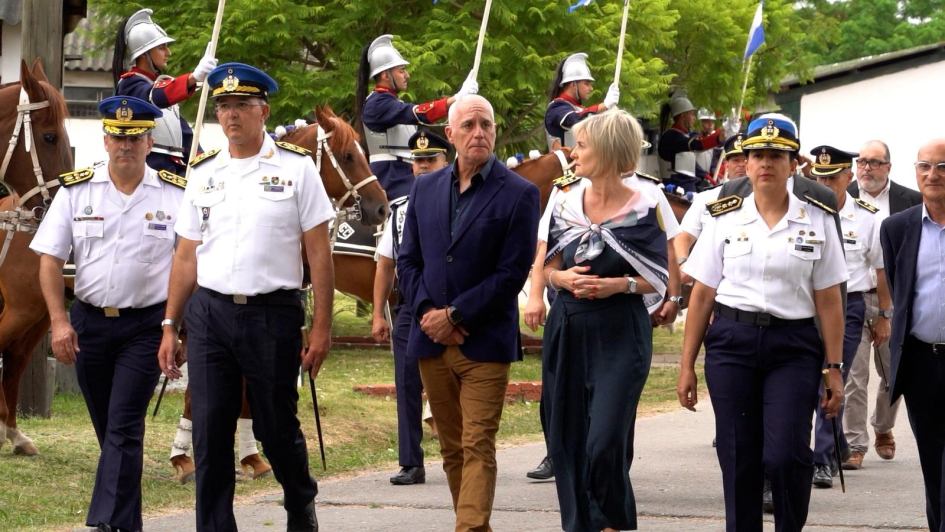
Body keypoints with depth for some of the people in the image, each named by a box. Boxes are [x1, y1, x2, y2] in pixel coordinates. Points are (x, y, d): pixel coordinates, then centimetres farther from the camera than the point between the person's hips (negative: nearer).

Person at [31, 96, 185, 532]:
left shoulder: (176, 196, -2)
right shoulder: (76, 190, 2)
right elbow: (49, 259, 1)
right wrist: (59, 321, -8)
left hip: (146, 327, -3)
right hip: (88, 323, 3)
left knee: (123, 429, -11)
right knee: (107, 429, 11)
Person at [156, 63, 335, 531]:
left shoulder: (296, 168, 0)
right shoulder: (203, 173, 10)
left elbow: (319, 253, -2)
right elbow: (186, 256, 13)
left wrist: (321, 328, -7)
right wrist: (170, 326, 8)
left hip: (273, 314, -3)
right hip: (209, 313, 3)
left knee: (276, 429, 7)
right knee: (209, 434, 1)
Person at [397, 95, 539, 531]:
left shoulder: (519, 195, -5)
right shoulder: (425, 188, 10)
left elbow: (512, 274, -10)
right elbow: (408, 259, 11)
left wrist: (454, 315, -13)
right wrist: (426, 312, -6)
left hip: (485, 343, -5)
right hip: (432, 340, 5)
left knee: (478, 447, -10)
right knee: (451, 447, 10)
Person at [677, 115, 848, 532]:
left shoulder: (817, 222, 3)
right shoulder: (725, 220, 5)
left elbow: (829, 302, 2)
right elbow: (702, 295, 7)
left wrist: (834, 369, -2)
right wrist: (687, 366, 5)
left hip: (793, 347, -1)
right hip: (732, 344, 1)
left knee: (786, 455, -12)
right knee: (738, 459, 2)